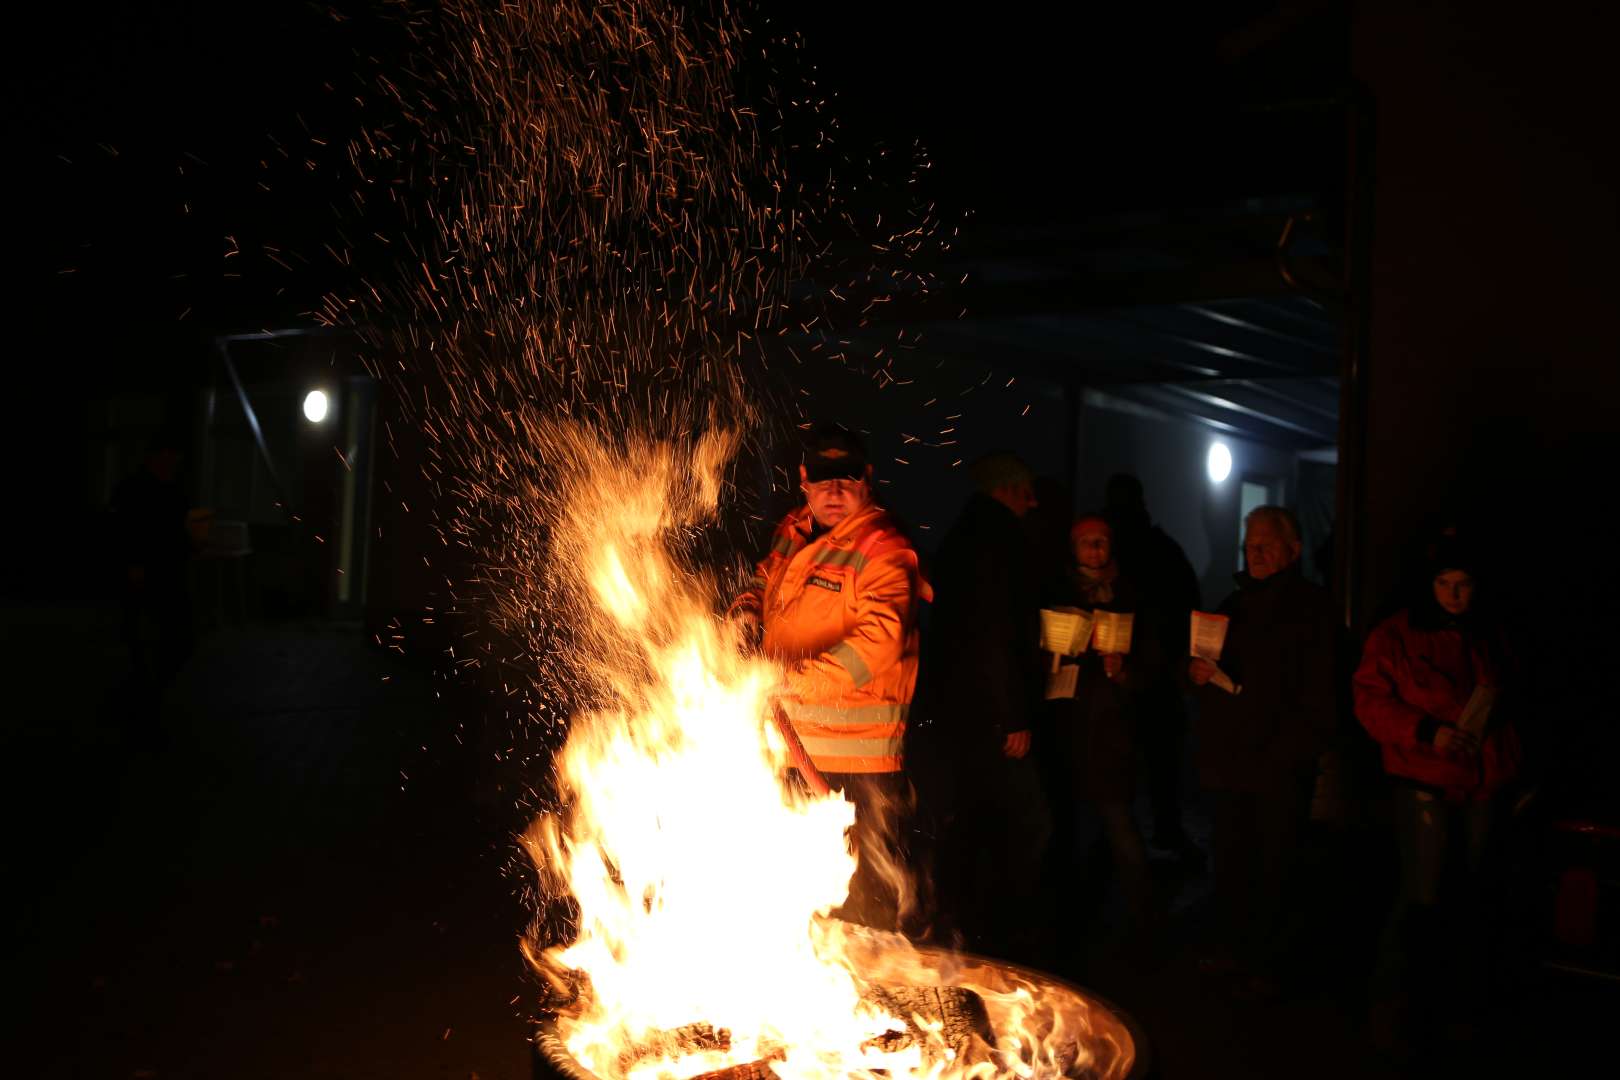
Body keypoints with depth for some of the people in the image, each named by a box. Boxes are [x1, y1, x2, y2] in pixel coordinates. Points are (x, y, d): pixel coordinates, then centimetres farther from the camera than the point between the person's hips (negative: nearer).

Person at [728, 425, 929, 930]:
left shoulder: (882, 549, -15)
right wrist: (747, 608, 8)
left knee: (862, 886, -4)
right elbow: (765, 581, 30)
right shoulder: (792, 533, 10)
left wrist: (801, 677, -34)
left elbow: (880, 639, -28)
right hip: (790, 738, 8)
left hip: (855, 753, -8)